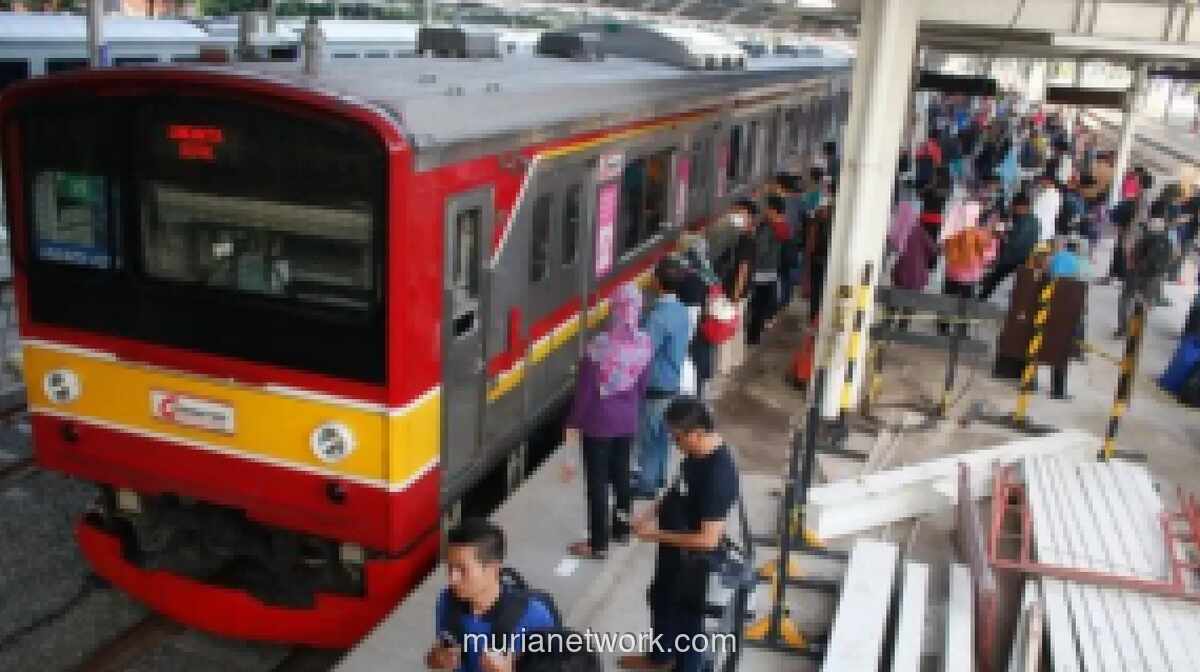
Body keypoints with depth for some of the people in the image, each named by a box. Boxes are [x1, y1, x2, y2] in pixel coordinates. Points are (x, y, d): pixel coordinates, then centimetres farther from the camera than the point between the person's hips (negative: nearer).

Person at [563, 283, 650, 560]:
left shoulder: (600, 346, -24)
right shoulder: (643, 343, -8)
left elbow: (585, 388, -16)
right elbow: (642, 385, 4)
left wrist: (573, 422, -4)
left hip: (598, 422, -5)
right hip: (627, 420, 5)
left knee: (597, 480, 6)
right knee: (620, 472, 22)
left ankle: (598, 544, 14)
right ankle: (621, 528, 38)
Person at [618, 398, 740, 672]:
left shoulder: (718, 475, -34)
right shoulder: (697, 452, -7)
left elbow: (708, 539, -32)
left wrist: (657, 535, -24)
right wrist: (652, 512, -2)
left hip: (693, 559, -9)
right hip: (673, 550, 9)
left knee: (687, 618, 13)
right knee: (660, 599, 29)